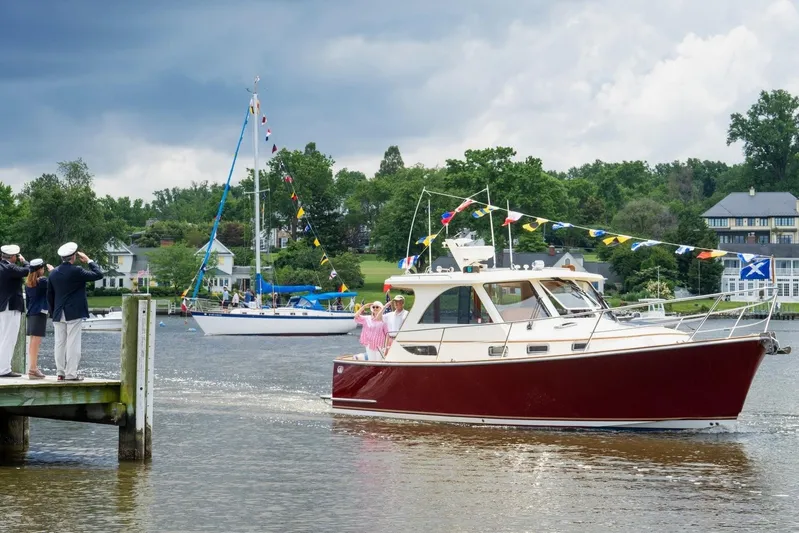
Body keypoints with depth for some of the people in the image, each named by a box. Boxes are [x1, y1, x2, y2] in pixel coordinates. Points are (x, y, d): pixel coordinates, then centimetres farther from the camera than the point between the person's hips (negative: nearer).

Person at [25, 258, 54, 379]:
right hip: (40, 313, -8)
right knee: (36, 341, -10)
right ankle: (33, 369, -14)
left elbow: (27, 299, 16)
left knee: (33, 341, 11)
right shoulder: (42, 281, -11)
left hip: (31, 314, 8)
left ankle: (33, 368, 15)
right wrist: (52, 271, 2)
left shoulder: (28, 283, 10)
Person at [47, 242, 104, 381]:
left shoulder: (53, 273, 7)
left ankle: (60, 373, 8)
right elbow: (98, 274, -9)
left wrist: (53, 314, 19)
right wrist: (88, 261, 3)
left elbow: (50, 296, 12)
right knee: (73, 344, -4)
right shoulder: (76, 271, -12)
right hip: (74, 314, -6)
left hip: (58, 315, 6)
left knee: (59, 344, 8)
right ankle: (71, 373, -7)